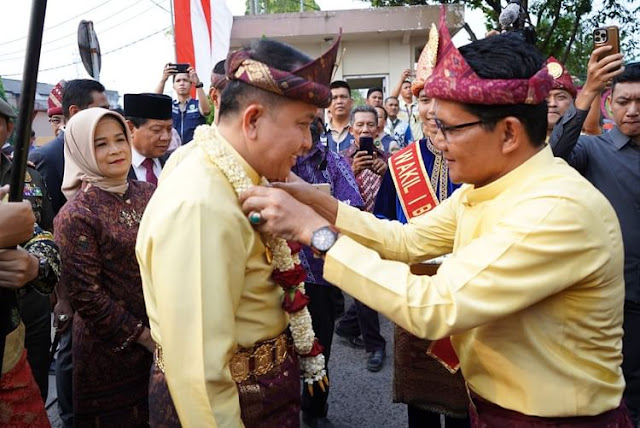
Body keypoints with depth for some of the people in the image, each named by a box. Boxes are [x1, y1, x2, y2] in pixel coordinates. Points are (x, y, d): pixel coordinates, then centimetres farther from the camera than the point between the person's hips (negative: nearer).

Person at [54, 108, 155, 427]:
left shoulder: (148, 194, 0)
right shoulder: (76, 214, -16)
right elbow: (85, 294, -16)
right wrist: (141, 335, -12)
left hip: (164, 333, 5)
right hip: (113, 348, -4)